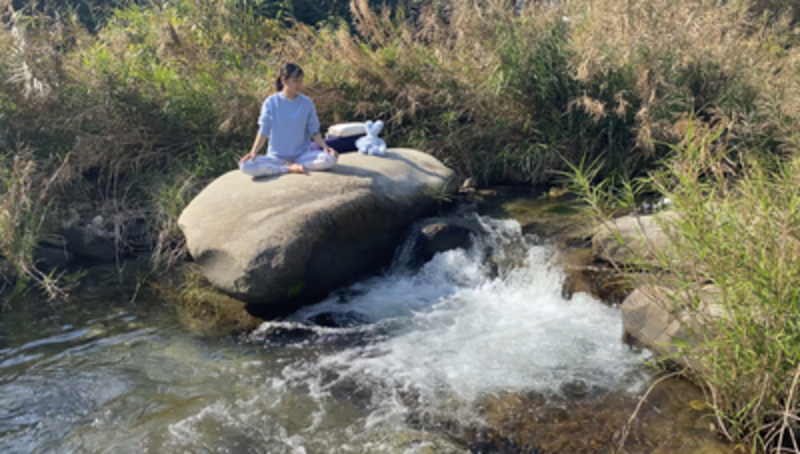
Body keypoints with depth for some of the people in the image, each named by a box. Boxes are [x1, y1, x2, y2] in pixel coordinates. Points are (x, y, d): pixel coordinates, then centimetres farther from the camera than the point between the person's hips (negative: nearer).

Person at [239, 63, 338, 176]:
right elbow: (263, 131, -2)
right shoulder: (271, 103, -1)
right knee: (245, 165, -28)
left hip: (302, 155, 0)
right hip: (276, 157, 0)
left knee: (331, 158, -28)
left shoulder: (307, 103, 2)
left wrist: (325, 147, -15)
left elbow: (313, 131, 3)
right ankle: (290, 169, -20)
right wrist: (253, 152, -16)